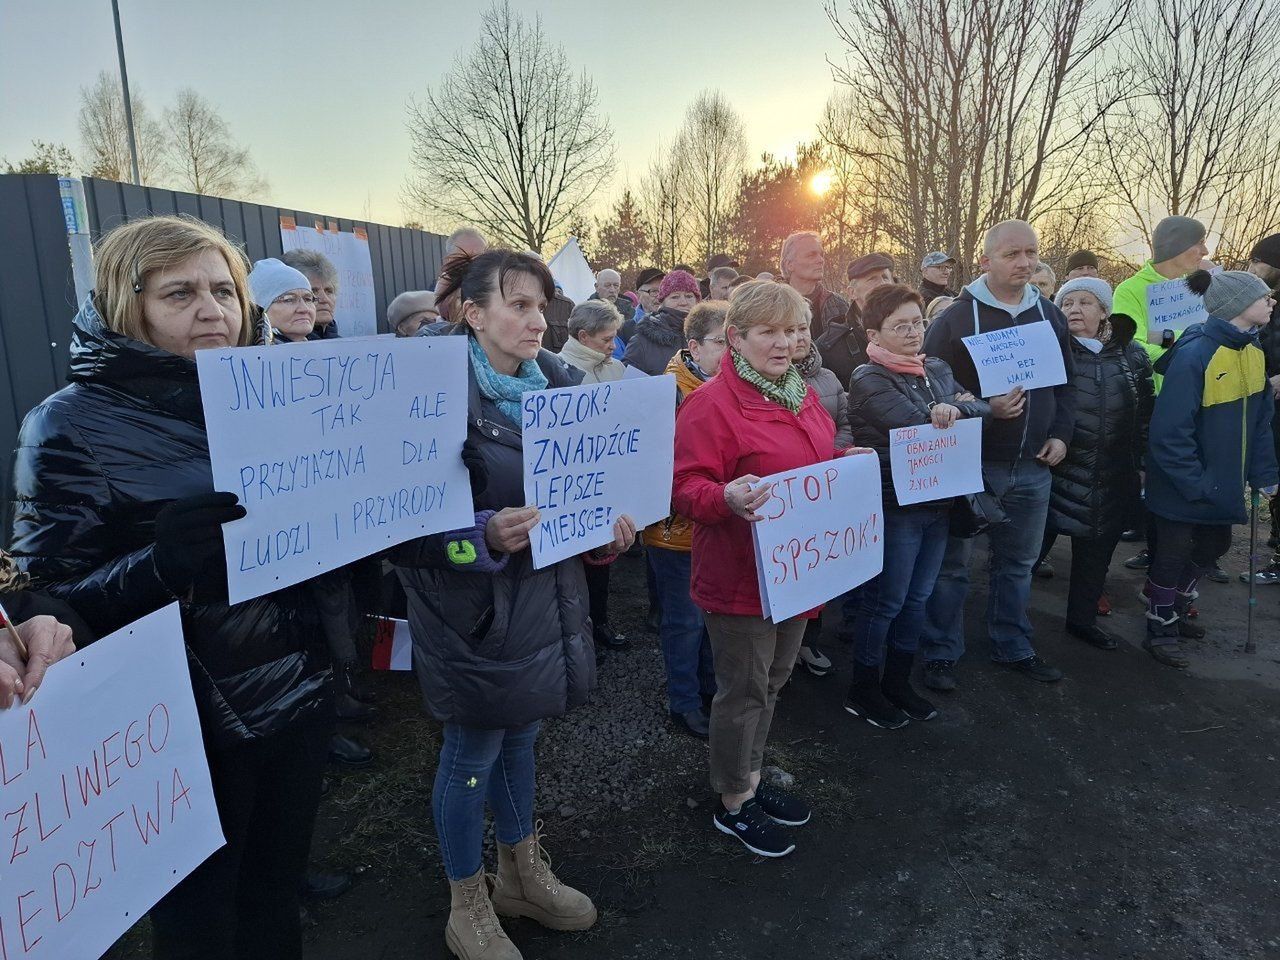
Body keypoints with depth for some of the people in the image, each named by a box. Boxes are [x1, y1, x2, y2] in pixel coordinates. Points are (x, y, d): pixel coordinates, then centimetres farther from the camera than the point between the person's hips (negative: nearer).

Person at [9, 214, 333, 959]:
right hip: (186, 719, -4)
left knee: (278, 889, 22)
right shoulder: (71, 426, -11)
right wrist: (159, 562, -31)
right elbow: (48, 593, -12)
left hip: (300, 688, 4)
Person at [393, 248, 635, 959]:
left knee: (521, 737, 22)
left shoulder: (553, 384, 5)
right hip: (476, 607, -6)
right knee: (473, 754, 11)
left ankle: (521, 874, 44)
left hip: (545, 598, 7)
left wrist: (606, 528, -2)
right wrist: (484, 537, -32)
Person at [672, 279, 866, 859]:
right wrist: (727, 498, -38)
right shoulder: (711, 403, -18)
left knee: (772, 681, 22)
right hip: (740, 577, -8)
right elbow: (686, 489, -20)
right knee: (744, 690, 7)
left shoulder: (801, 393, 9)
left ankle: (751, 777, 43)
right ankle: (732, 803, 28)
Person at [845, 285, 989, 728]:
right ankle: (862, 690, 22)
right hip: (894, 506, -7)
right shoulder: (868, 379, -12)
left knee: (916, 600, 16)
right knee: (885, 602, 4)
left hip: (937, 502, 7)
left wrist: (956, 409, -18)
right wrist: (949, 413, -10)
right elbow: (917, 425, -24)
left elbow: (982, 407, 0)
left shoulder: (937, 369, 10)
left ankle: (897, 681, 33)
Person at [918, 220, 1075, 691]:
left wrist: (1060, 435, 5)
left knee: (1018, 562, 16)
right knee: (953, 562, 4)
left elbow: (1066, 383, 17)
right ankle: (941, 653, 17)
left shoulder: (1050, 316, 10)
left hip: (1033, 467, 5)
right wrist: (984, 410, -22)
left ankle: (1013, 647, 32)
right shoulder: (955, 318, -8)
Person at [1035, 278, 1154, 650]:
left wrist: (1143, 463, 11)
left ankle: (1083, 618, 33)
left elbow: (1146, 415, 11)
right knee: (1033, 546, -1)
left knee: (1096, 552, 15)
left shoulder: (1133, 355, 5)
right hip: (1059, 472, -4)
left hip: (1114, 479, 4)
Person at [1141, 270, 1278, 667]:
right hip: (1185, 485, -8)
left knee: (1214, 545, 21)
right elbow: (1170, 430, -25)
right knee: (1173, 552, 5)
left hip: (1223, 483, 9)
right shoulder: (1196, 353, -23)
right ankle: (1160, 630, 22)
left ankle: (1175, 610, 41)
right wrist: (1193, 483, -23)